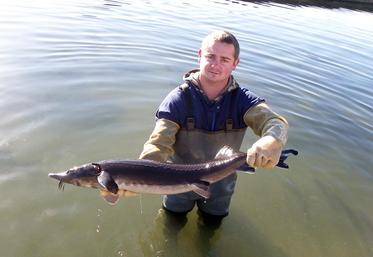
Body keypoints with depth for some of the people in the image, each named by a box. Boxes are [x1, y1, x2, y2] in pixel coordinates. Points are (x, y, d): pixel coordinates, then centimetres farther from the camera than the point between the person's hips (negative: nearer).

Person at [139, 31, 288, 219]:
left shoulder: (243, 100, -18)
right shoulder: (178, 100, -22)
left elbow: (275, 122, -35)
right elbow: (159, 145, -30)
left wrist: (272, 141, -61)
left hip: (220, 187, 2)